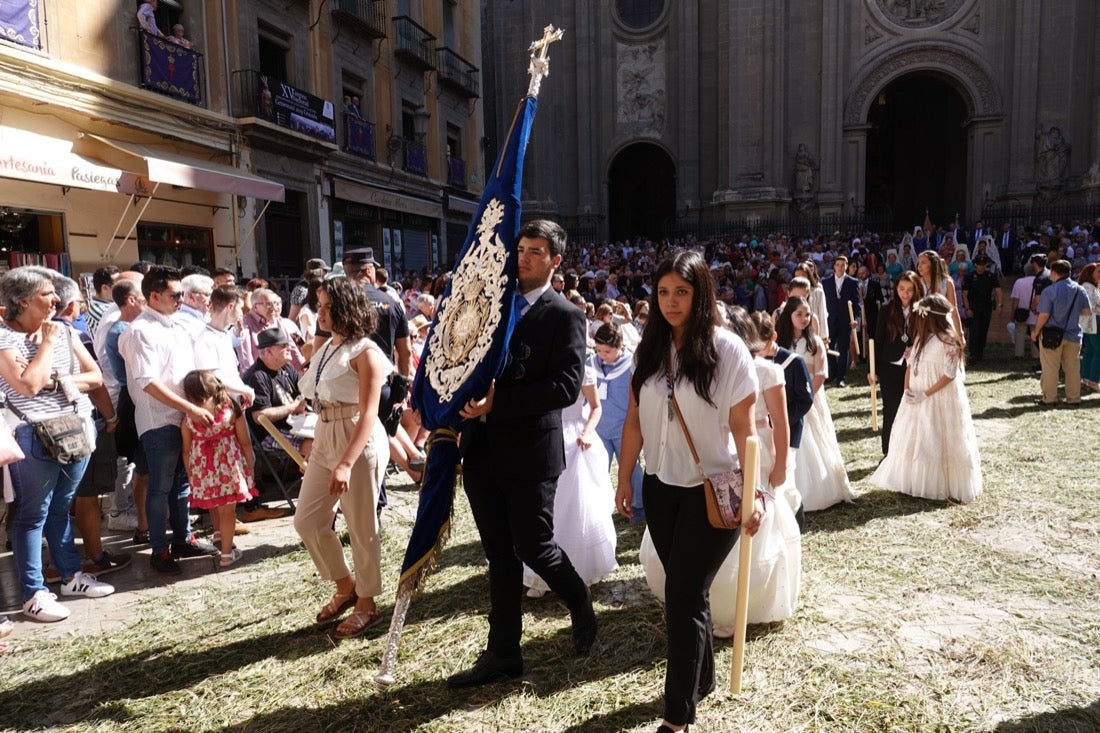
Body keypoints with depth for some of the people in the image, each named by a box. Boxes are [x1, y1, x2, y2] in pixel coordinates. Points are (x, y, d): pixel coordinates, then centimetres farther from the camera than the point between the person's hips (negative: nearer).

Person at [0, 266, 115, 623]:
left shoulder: (63, 330, 8)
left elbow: (95, 376, 7)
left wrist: (61, 380, -11)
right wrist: (47, 343, -13)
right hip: (34, 436, -6)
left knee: (60, 507, 18)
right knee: (33, 514, 2)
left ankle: (71, 575, 27)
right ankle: (34, 593, 9)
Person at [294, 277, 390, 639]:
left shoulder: (365, 352, -13)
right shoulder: (326, 348, 12)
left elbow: (368, 413, -19)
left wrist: (346, 464, -27)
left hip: (359, 442, -8)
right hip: (324, 440, 9)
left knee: (361, 528, 3)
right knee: (307, 520, 10)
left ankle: (367, 604, 21)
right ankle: (345, 587, 30)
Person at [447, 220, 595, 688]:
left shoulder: (564, 316, -6)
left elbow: (567, 386, -17)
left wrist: (499, 401, -21)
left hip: (530, 451, -5)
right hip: (483, 448, 6)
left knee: (533, 546, 2)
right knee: (499, 555, 12)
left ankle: (581, 606, 33)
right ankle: (502, 653, 25)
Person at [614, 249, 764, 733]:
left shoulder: (727, 349, -12)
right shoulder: (650, 349, 2)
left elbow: (744, 427, -12)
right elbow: (635, 419, 6)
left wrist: (754, 491, -19)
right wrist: (624, 480, 8)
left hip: (712, 489, -5)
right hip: (661, 486, 5)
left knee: (683, 595, -2)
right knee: (685, 589, 18)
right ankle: (702, 678, 40)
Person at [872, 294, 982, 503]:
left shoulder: (948, 340, -14)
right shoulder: (921, 336, 9)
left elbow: (950, 374, -17)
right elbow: (910, 364, 9)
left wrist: (925, 394, -19)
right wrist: (907, 390, -3)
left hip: (940, 398, -7)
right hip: (916, 397, 7)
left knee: (939, 442, 0)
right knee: (914, 438, 11)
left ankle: (945, 486, 14)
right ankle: (915, 481, 24)